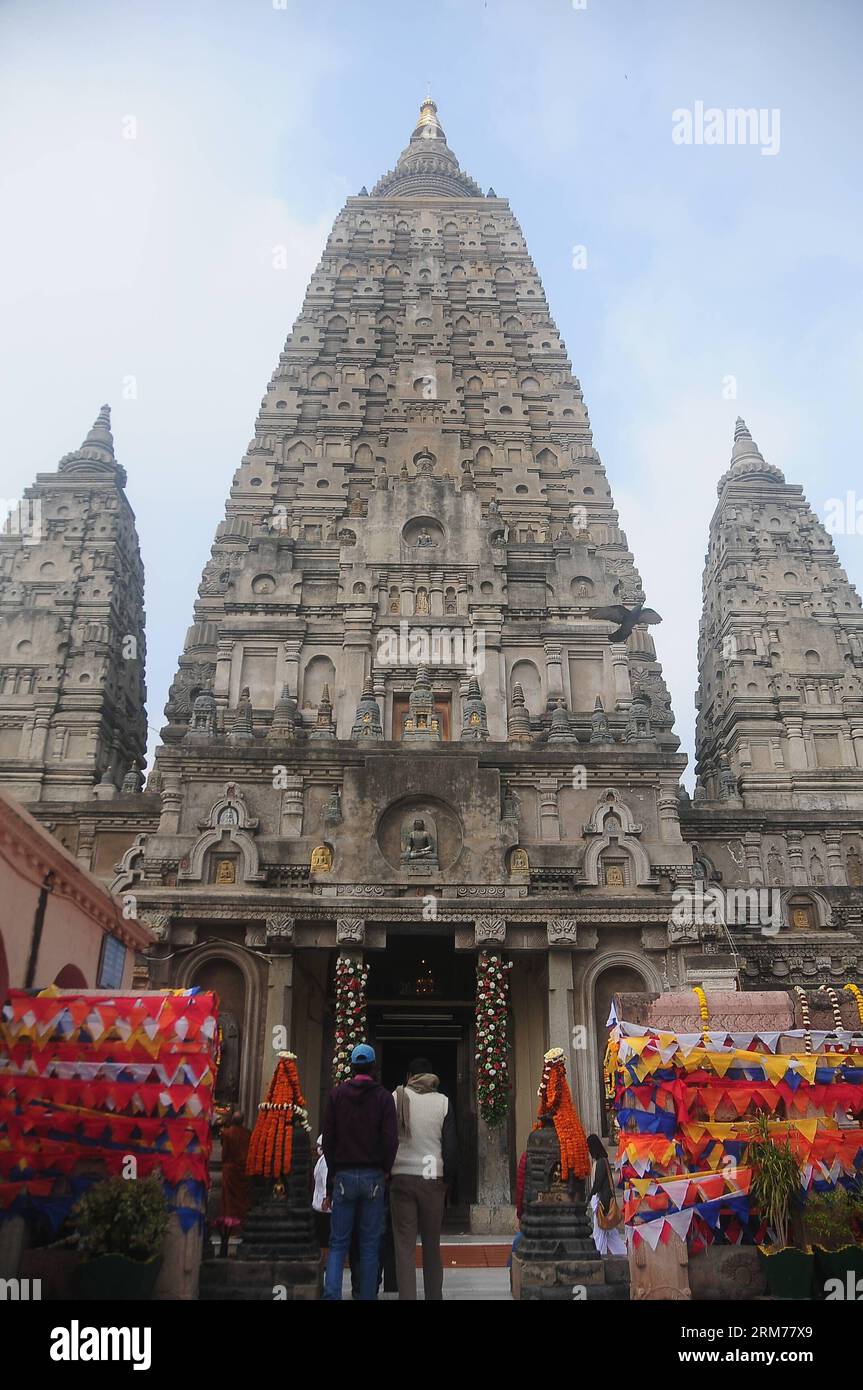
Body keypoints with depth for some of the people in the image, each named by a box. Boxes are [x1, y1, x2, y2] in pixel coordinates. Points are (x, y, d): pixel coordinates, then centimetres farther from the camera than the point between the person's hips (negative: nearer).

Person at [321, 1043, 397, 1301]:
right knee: (370, 1245, 9)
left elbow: (328, 1137, 1)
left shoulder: (336, 1094, 1)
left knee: (338, 1243, 7)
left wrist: (333, 1173, 9)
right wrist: (385, 1169, 7)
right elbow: (390, 1139, -8)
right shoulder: (383, 1096, -2)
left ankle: (331, 1293, -9)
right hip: (373, 1176, -1)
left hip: (343, 1175, 1)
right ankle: (367, 1296, 10)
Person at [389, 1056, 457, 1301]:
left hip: (401, 1177, -1)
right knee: (432, 1245, 14)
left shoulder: (396, 1098, -1)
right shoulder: (443, 1101, 1)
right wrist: (447, 1180, 11)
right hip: (433, 1179, 1)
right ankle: (434, 1295, 19)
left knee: (404, 1245, 3)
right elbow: (451, 1147, 2)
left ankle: (407, 1296, -1)